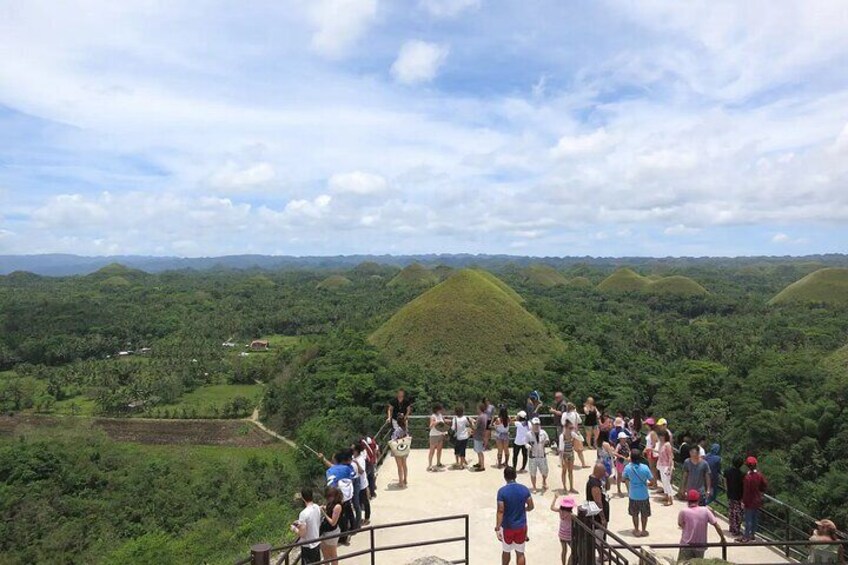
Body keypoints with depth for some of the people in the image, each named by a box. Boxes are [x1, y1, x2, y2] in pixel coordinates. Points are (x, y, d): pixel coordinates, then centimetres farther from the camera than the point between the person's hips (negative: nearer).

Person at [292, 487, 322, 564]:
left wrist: (294, 529, -5)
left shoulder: (304, 513, -29)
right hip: (317, 543, 7)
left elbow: (302, 534, -23)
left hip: (308, 546, -7)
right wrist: (300, 523, 15)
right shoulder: (317, 508, -5)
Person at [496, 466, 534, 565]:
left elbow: (500, 511, -20)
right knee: (520, 553, 11)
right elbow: (531, 507, 1)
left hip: (507, 526, -2)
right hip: (521, 526, 2)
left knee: (506, 551, 18)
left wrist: (497, 528, -17)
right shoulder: (524, 489, -8)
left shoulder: (502, 491, -18)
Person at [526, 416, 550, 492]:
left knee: (545, 471, 10)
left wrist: (546, 441, -14)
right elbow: (526, 443, -4)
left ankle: (544, 482, 42)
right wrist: (529, 446, -25)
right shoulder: (529, 434, -7)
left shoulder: (543, 432, 0)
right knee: (533, 473, 2)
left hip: (542, 455, 2)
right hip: (533, 456, -2)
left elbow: (548, 440, 9)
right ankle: (534, 487, 21)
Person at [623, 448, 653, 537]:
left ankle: (637, 531, 28)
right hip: (644, 495, -1)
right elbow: (651, 479, -10)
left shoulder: (628, 467, -15)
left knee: (635, 514, 19)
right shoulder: (645, 467, -20)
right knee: (644, 514, 19)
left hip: (633, 495, 1)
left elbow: (625, 478, 0)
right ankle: (643, 531, 29)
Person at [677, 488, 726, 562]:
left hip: (686, 545, -3)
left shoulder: (683, 512, -14)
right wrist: (723, 539, 7)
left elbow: (680, 524, 1)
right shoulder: (705, 510, -9)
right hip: (701, 546, 3)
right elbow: (716, 525, -5)